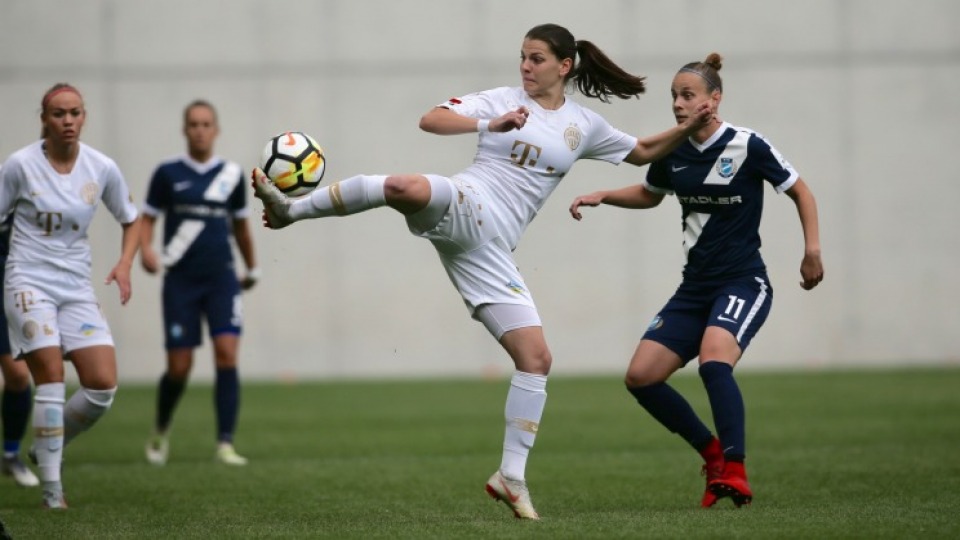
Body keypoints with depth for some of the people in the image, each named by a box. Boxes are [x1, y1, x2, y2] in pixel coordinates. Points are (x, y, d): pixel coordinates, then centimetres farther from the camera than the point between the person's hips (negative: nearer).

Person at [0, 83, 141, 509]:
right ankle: (51, 486, -8)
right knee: (51, 376, -16)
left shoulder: (103, 169, 0)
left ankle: (47, 447, 18)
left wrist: (124, 265, -2)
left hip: (77, 286, 4)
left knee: (103, 385, -7)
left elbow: (131, 219, 14)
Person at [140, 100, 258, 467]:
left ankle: (225, 444, -12)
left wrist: (252, 268, 27)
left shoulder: (232, 174, 6)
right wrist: (146, 250, -17)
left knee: (227, 354, -16)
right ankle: (161, 431, 28)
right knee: (179, 368, -2)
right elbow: (147, 218, 3)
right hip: (180, 281, -1)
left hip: (221, 278, 1)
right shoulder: (168, 173, 0)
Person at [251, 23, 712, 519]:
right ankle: (293, 209, -31)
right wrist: (490, 125, -16)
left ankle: (511, 477, 6)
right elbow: (430, 120, -2)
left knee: (536, 358, -3)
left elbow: (643, 153, 30)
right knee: (408, 188, -41)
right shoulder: (502, 100, 8)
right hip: (462, 208, -4)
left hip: (489, 249, 4)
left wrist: (688, 129, 14)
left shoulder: (584, 125, 18)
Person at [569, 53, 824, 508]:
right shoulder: (672, 152, 4)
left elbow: (799, 191, 0)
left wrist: (812, 250, -8)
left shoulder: (748, 146, -11)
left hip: (743, 283, -7)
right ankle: (714, 454, 12)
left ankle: (735, 474, -26)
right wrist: (602, 196, 9)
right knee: (640, 377, -4)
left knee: (713, 360, -32)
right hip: (695, 287, 7)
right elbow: (649, 194, 25)